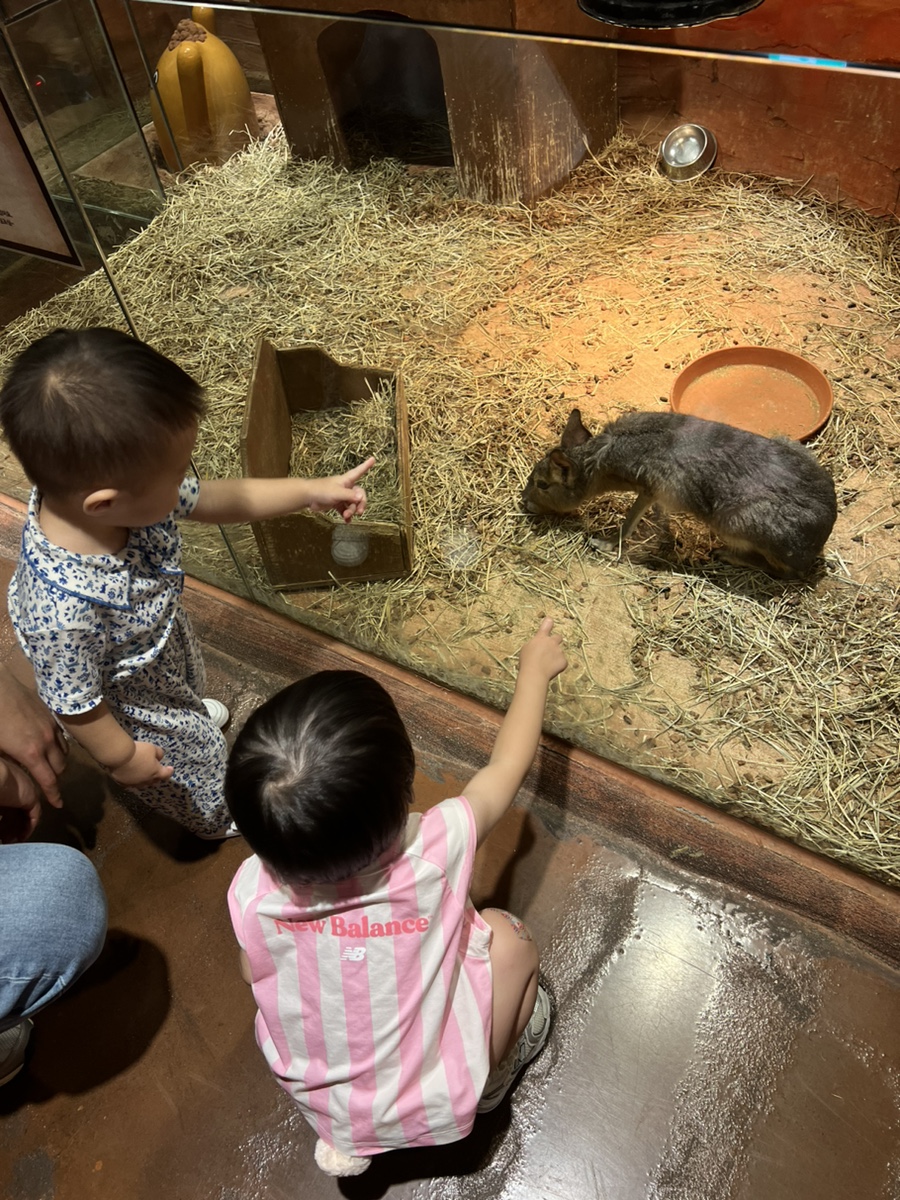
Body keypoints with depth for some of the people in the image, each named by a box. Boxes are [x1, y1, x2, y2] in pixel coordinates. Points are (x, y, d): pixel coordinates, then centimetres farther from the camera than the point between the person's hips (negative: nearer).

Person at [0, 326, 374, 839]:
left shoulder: (128, 493, -30)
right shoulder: (63, 611, -48)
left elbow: (216, 499, -14)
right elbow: (74, 701, -31)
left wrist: (311, 491, -12)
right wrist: (122, 758, -14)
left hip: (164, 645, 5)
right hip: (128, 704, -5)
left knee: (191, 688, 39)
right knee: (196, 760, 25)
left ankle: (195, 710, 75)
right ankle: (219, 818, 59)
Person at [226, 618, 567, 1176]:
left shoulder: (253, 891, -29)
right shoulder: (437, 849, -35)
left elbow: (254, 975, -6)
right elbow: (507, 767, -16)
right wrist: (535, 667, -2)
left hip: (317, 1100, 3)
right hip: (435, 1107, -2)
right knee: (505, 933, 9)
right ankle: (492, 1080, 32)